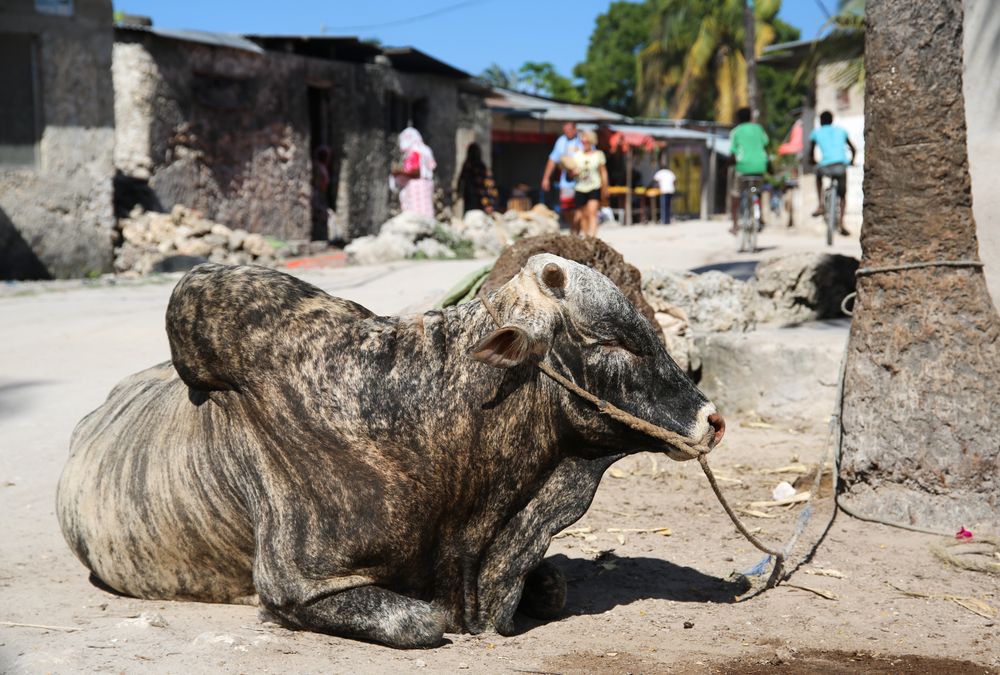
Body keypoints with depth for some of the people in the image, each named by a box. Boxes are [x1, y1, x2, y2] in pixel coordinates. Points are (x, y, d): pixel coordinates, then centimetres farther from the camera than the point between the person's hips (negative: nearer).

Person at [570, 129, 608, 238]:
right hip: (581, 188, 3)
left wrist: (604, 188, 8)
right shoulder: (578, 155, 10)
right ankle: (584, 236, 15)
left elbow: (603, 172, 9)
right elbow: (573, 172, 11)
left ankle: (592, 235, -27)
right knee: (584, 215, 6)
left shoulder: (598, 154, 5)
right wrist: (574, 172, -13)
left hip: (594, 188, -3)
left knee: (592, 212, -18)